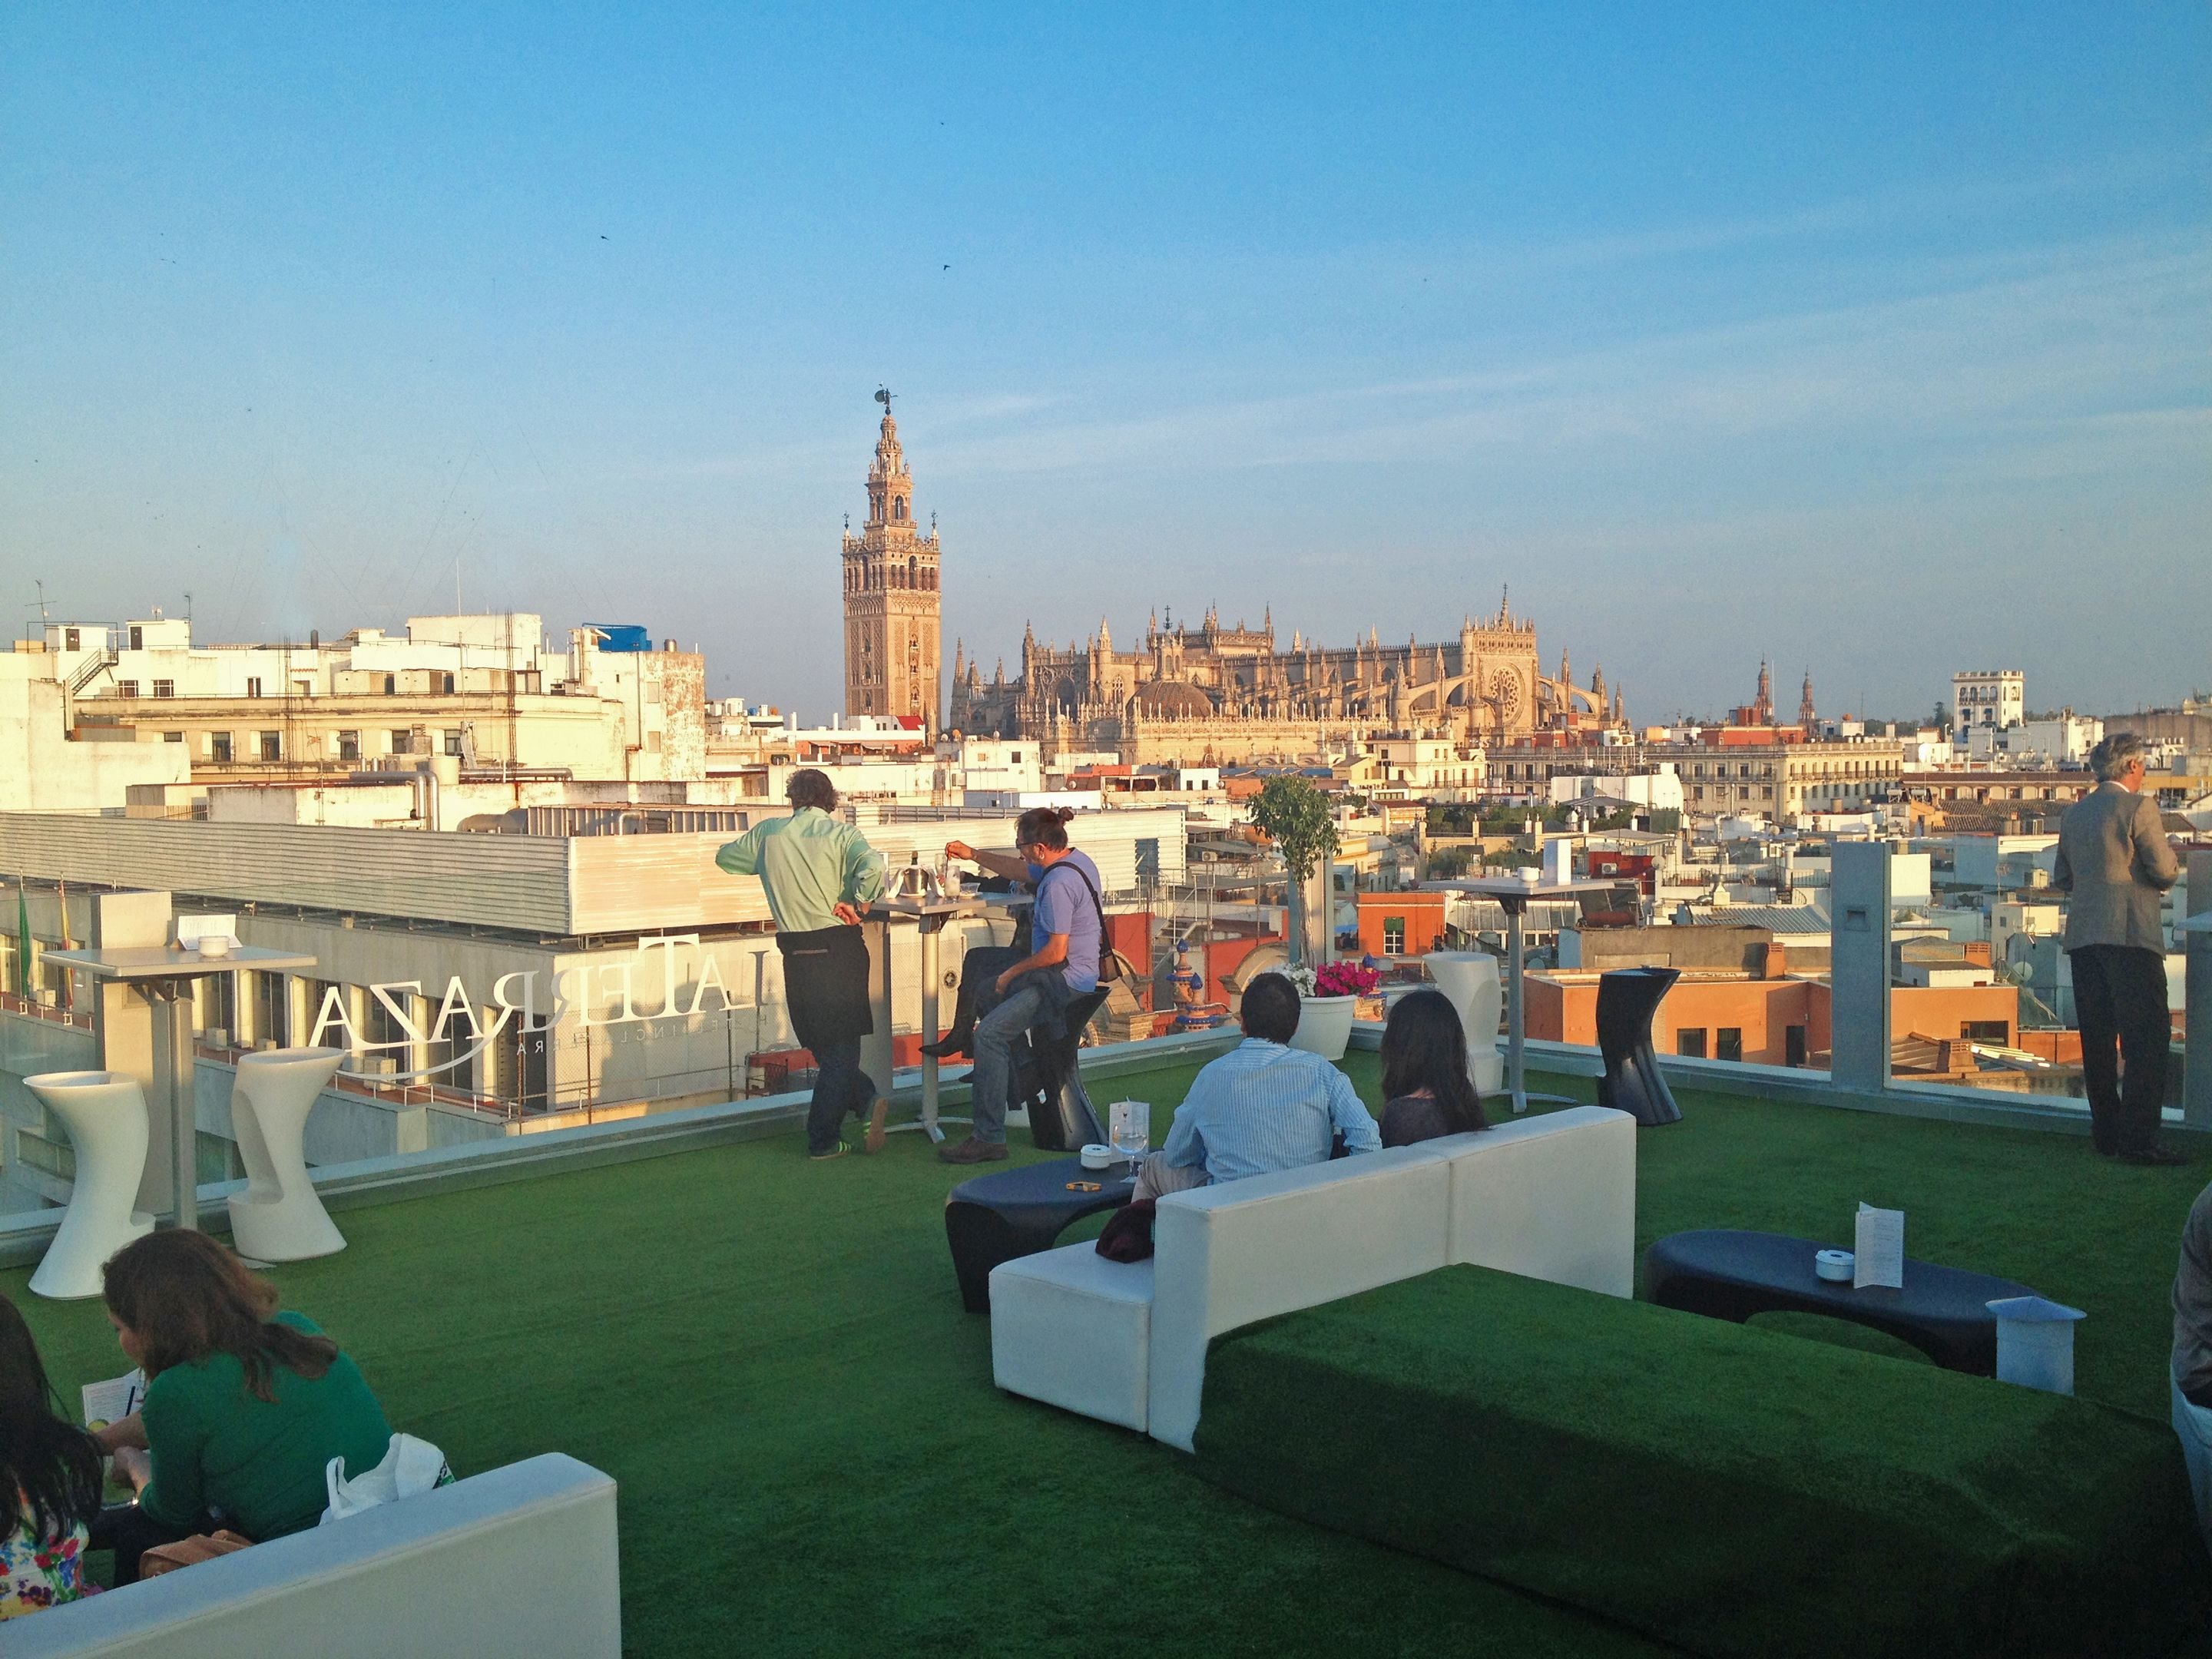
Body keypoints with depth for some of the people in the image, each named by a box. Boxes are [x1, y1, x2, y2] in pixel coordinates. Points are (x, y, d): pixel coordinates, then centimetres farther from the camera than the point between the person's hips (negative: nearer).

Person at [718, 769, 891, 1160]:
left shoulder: (767, 834, 6)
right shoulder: (840, 834, -4)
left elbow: (726, 857, 22)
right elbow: (873, 866, -23)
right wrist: (854, 903, -8)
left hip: (797, 953, 2)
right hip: (839, 947, -2)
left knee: (821, 1043, 18)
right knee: (841, 1044, 7)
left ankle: (867, 1100, 7)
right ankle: (822, 1139, 7)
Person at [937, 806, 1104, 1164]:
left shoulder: (1058, 884, -24)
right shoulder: (1075, 859, 9)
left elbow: (1056, 952, -25)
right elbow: (1018, 870, 26)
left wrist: (1012, 973, -12)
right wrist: (972, 854, 22)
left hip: (1063, 982, -11)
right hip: (1078, 974, 11)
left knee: (989, 1033, -22)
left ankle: (990, 1138, -24)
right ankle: (1008, 1086, 37)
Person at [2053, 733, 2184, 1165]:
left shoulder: (2074, 813, 14)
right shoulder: (2138, 806, -7)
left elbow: (2061, 879, 18)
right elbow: (2166, 871, -8)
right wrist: (2172, 870, 13)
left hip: (2083, 937, 7)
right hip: (2131, 935, -7)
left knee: (2097, 1039, 9)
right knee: (2146, 1037, -6)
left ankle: (2107, 1133, 13)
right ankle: (2138, 1138, -12)